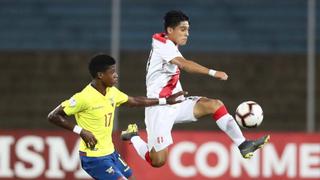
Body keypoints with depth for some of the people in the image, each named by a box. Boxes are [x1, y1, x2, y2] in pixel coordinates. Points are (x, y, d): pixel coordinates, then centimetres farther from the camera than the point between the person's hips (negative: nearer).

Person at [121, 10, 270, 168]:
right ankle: (133, 137, 17)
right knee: (158, 161, -11)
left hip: (175, 104, 9)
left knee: (215, 105, -8)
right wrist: (213, 72, -41)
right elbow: (184, 64, -33)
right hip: (159, 108, -9)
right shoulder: (163, 45, -16)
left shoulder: (171, 47, 13)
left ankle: (243, 145, -7)